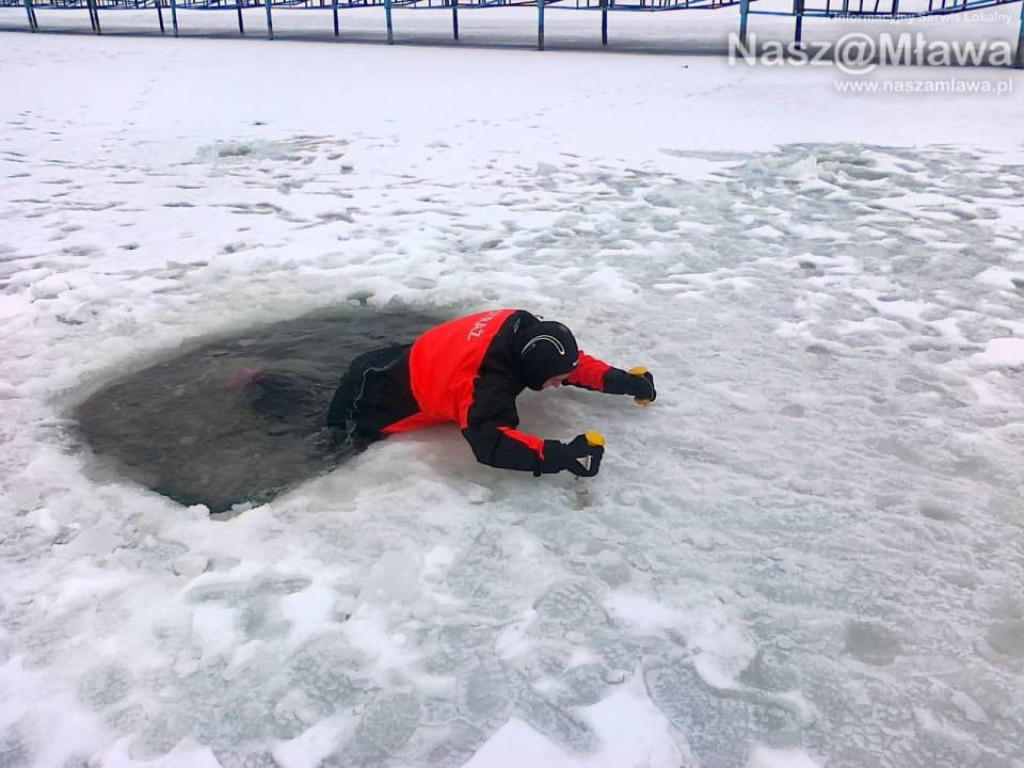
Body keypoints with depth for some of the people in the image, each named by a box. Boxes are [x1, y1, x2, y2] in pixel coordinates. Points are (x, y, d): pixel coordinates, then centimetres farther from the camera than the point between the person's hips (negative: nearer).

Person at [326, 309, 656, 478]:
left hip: (421, 356, 8)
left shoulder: (521, 329, -21)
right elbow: (491, 443, -56)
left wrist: (622, 381, -14)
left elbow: (571, 359, -7)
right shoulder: (486, 382, -45)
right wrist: (563, 455, -61)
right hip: (392, 394, -8)